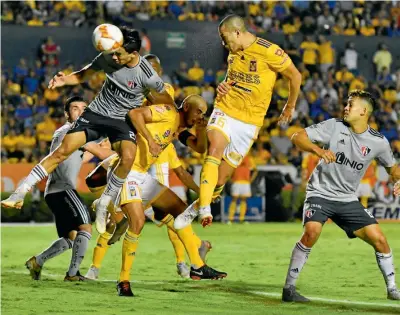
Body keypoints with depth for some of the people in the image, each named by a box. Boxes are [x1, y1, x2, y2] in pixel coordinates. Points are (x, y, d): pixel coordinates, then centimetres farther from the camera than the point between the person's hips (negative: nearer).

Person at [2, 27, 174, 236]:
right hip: (96, 112, 3)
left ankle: (103, 204, -10)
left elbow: (167, 105, -9)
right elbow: (84, 74, 6)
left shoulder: (147, 76, -23)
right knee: (63, 150, -9)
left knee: (128, 157, -31)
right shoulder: (107, 58, -13)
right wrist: (65, 80, -14)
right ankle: (20, 193, -4)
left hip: (123, 120, -3)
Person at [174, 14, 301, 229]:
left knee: (221, 179, 0)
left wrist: (290, 107, 8)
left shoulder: (268, 52, -13)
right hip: (224, 112, 3)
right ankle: (205, 208, -37)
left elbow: (295, 76, -3)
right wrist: (224, 86, 4)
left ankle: (196, 209, 23)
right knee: (214, 149, -28)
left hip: (248, 122, -3)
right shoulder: (233, 52, 8)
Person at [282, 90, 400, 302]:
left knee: (379, 239, -4)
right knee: (312, 232, -28)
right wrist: (318, 150, -31)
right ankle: (289, 288, -18)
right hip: (320, 193, -3)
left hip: (348, 199, 3)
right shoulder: (334, 126, -9)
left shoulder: (378, 142, -2)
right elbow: (298, 137, -13)